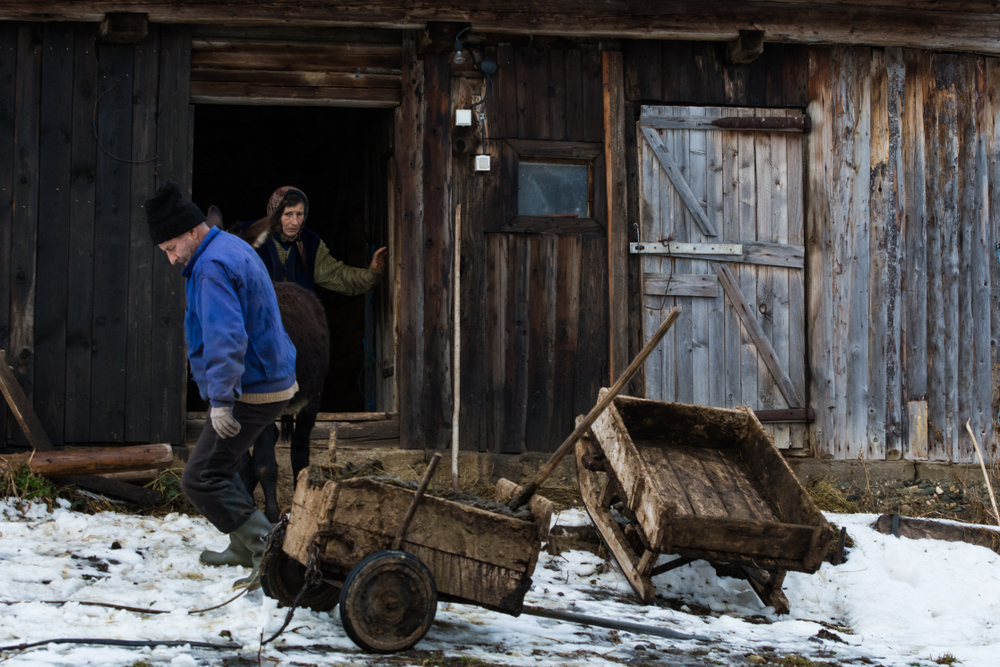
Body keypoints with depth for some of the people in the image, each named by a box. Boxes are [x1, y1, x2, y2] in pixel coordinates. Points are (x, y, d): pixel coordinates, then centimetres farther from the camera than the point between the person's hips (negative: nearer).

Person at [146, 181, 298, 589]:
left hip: (251, 392, -11)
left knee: (201, 478, -10)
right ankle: (243, 547, 31)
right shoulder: (234, 250, 16)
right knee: (219, 464, 24)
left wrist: (221, 399, -34)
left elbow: (226, 337, -30)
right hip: (275, 382, 11)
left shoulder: (212, 267, -19)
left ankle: (270, 551, -15)